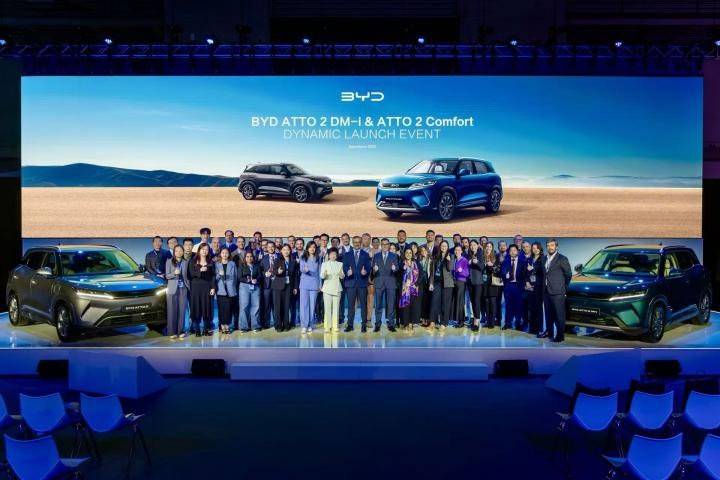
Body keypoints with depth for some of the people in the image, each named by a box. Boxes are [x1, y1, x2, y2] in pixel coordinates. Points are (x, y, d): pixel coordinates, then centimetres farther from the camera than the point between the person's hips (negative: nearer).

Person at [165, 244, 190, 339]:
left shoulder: (185, 262, 10)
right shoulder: (169, 261, 3)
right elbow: (167, 276, -1)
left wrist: (188, 286, 4)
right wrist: (174, 273, -19)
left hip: (183, 289, 2)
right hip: (173, 289, -2)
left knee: (182, 310, 1)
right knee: (172, 310, -3)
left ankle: (181, 331, 7)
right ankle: (172, 332, 0)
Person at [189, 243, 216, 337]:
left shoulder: (211, 263, 9)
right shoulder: (193, 262, 7)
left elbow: (213, 276, 5)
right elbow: (191, 273, -5)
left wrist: (213, 288, -4)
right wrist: (200, 270, -22)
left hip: (207, 288, 1)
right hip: (196, 287, -1)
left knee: (207, 307, 0)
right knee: (196, 307, -3)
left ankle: (206, 329, 8)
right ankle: (196, 330, 2)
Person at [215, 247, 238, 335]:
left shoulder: (232, 264, 10)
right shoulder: (217, 264, 9)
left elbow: (235, 276, 8)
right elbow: (215, 277, 4)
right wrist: (219, 275, -15)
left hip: (230, 290, 0)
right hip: (221, 290, 0)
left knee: (228, 308, -4)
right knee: (221, 308, -4)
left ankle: (227, 326, 5)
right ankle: (222, 326, 3)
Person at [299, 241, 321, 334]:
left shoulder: (318, 259, 11)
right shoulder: (303, 258, 7)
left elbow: (319, 272, 12)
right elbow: (301, 269, -4)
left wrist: (320, 284, 8)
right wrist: (305, 270, -28)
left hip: (314, 284, 1)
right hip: (304, 284, -1)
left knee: (312, 305, 2)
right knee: (304, 305, -6)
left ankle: (310, 325, 8)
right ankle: (304, 326, -5)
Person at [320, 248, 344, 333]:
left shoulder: (340, 264, 12)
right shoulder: (325, 264, 5)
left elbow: (342, 277, 11)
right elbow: (321, 276, -5)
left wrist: (341, 275, -12)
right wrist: (324, 274, -27)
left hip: (337, 288, 2)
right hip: (327, 288, -2)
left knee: (336, 308, 1)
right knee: (327, 308, -5)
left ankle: (335, 326, 6)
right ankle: (327, 326, 0)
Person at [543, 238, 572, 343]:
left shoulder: (562, 259, -7)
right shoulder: (545, 258, 13)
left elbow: (568, 274, -2)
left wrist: (564, 288, 4)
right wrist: (545, 286, 12)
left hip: (557, 292, -7)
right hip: (547, 291, 7)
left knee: (559, 314, -3)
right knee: (549, 314, 15)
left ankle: (560, 336, 0)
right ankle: (548, 331, 25)